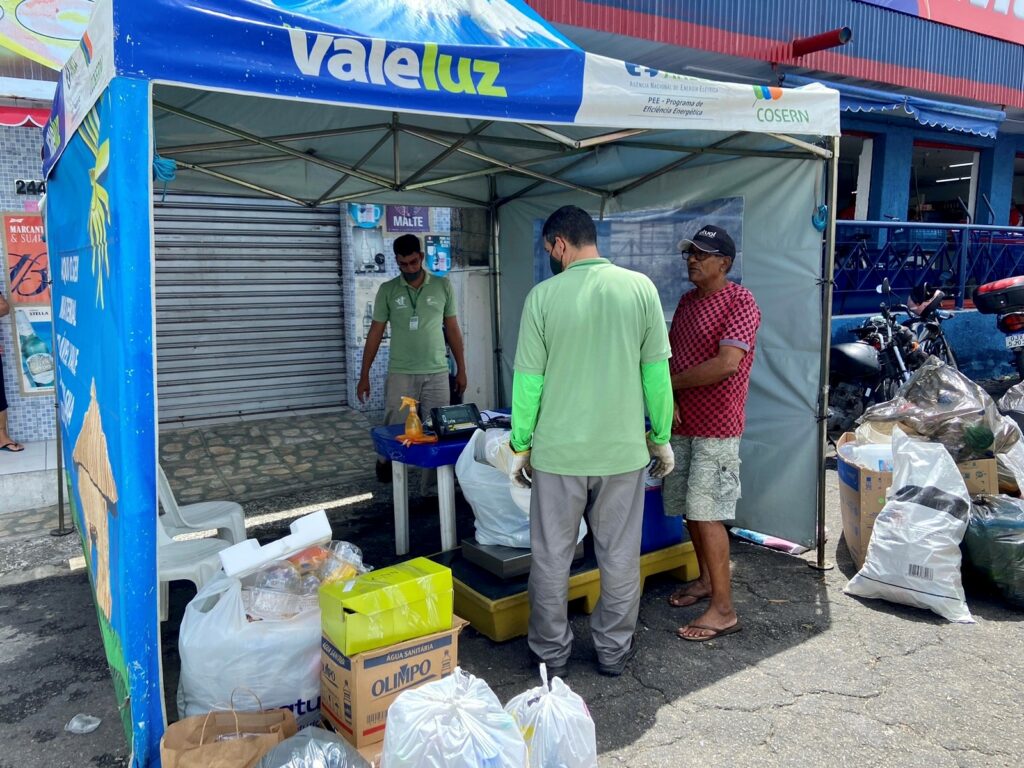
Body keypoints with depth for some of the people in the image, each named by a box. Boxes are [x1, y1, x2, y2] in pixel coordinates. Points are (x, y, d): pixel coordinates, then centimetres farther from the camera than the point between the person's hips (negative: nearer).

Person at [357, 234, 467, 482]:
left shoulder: (443, 286, 3)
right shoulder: (387, 290, 2)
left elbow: (453, 329, 9)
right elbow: (375, 333, 5)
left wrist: (461, 369, 8)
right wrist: (364, 375, 3)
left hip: (437, 373, 1)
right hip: (400, 374, 0)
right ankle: (385, 463, 30)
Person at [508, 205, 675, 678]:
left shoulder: (544, 296, -8)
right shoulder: (640, 288, -3)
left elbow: (528, 381, -5)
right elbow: (656, 373, -1)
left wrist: (520, 446, 6)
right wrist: (661, 438, 10)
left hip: (558, 452, -1)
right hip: (623, 449, 2)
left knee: (551, 557, 13)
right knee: (619, 556, 14)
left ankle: (551, 654, 25)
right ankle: (614, 652, 28)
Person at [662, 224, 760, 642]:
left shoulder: (740, 302, -12)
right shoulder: (686, 301, 13)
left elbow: (727, 364, -23)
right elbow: (671, 357, 12)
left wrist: (672, 383, -12)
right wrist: (669, 402, -6)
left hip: (716, 427, -8)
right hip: (682, 423, 8)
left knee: (706, 513, -8)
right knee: (689, 509, 14)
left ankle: (723, 610, 0)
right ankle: (706, 579, 32)